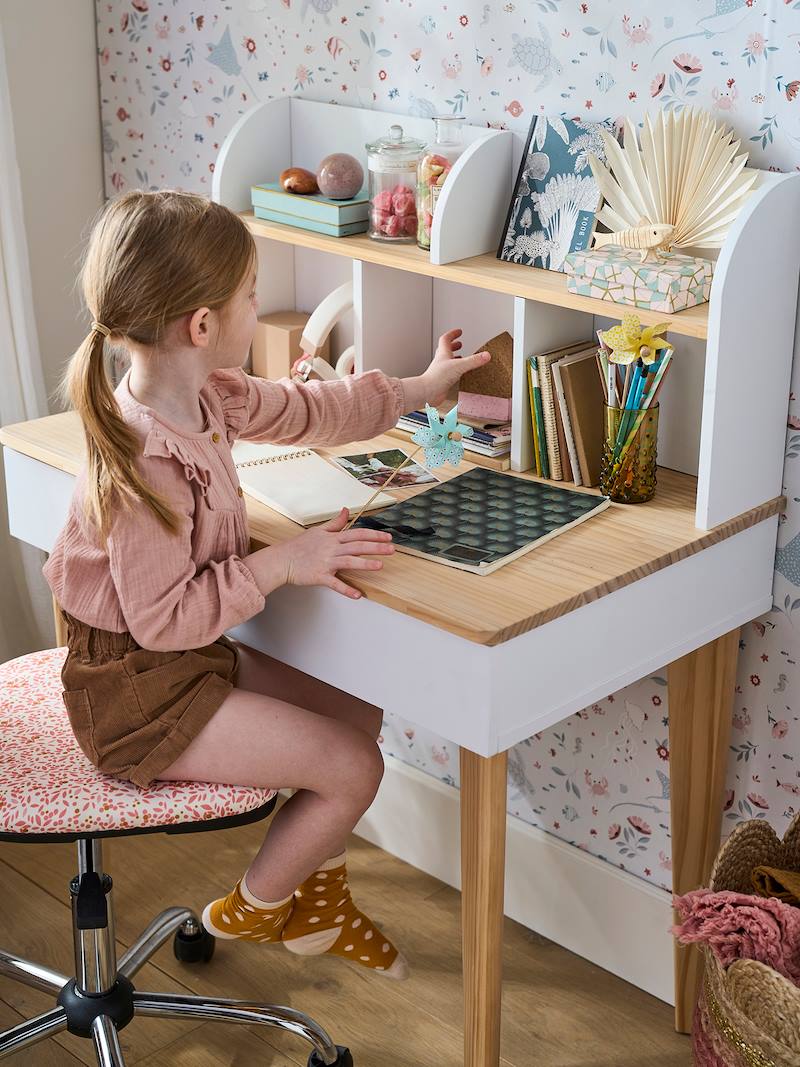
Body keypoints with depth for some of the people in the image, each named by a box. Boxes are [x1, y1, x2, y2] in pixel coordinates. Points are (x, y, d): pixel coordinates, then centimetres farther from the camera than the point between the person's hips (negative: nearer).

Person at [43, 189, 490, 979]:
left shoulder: (205, 397, -2)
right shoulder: (144, 465, -31)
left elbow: (305, 410, 16)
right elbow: (162, 618, -28)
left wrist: (418, 389, 25)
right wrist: (283, 563, -24)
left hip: (195, 657, 10)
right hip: (137, 694, -10)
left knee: (357, 714, 13)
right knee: (352, 768, -10)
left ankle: (318, 901, 31)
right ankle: (252, 909, 17)